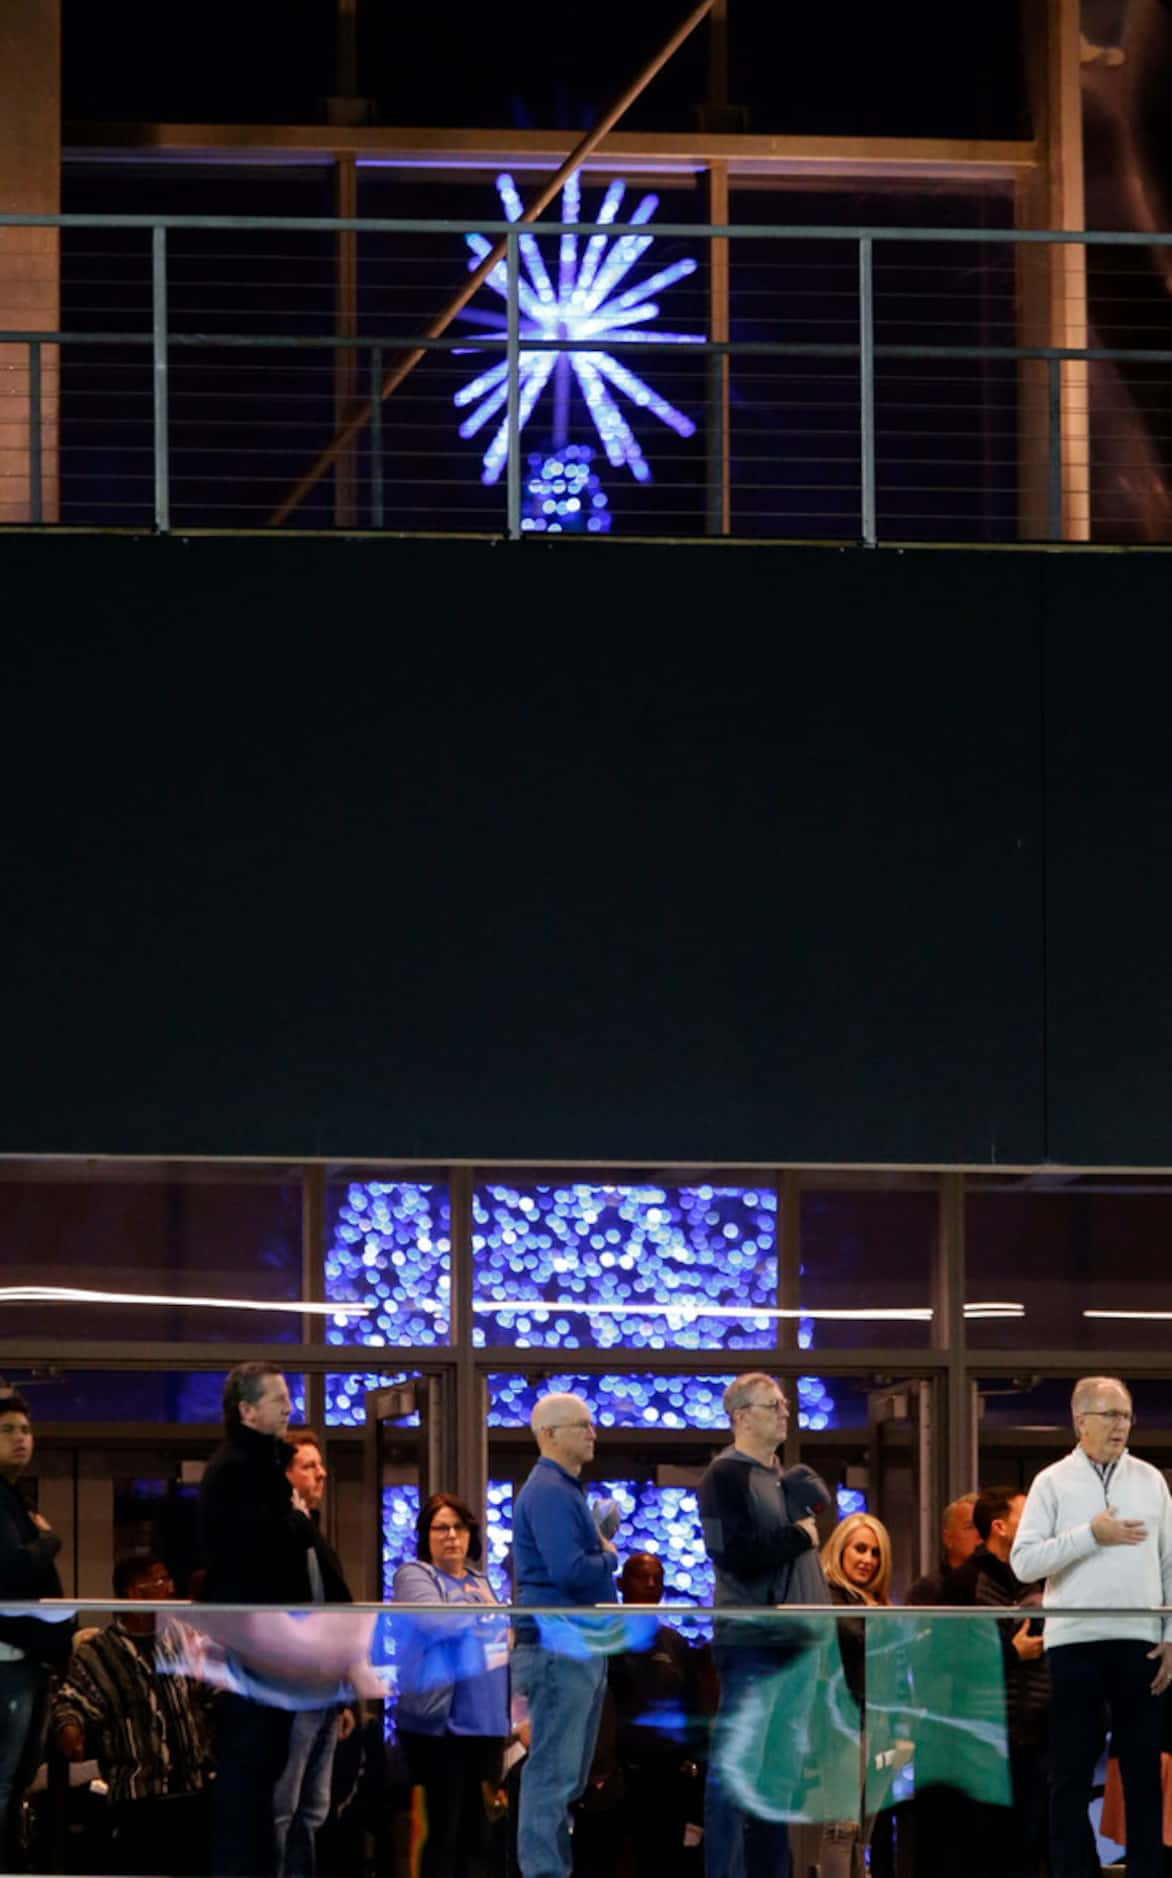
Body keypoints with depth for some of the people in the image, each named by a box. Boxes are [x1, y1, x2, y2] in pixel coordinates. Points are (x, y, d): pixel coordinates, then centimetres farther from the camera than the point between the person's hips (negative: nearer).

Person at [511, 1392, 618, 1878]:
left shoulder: (567, 1490, 19)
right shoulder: (548, 1493, -14)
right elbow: (569, 1570, -25)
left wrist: (601, 1557, 2)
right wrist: (608, 1559, -7)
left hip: (581, 1647, 10)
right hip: (558, 1645, -10)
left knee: (568, 1773, 13)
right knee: (553, 1772, -9)